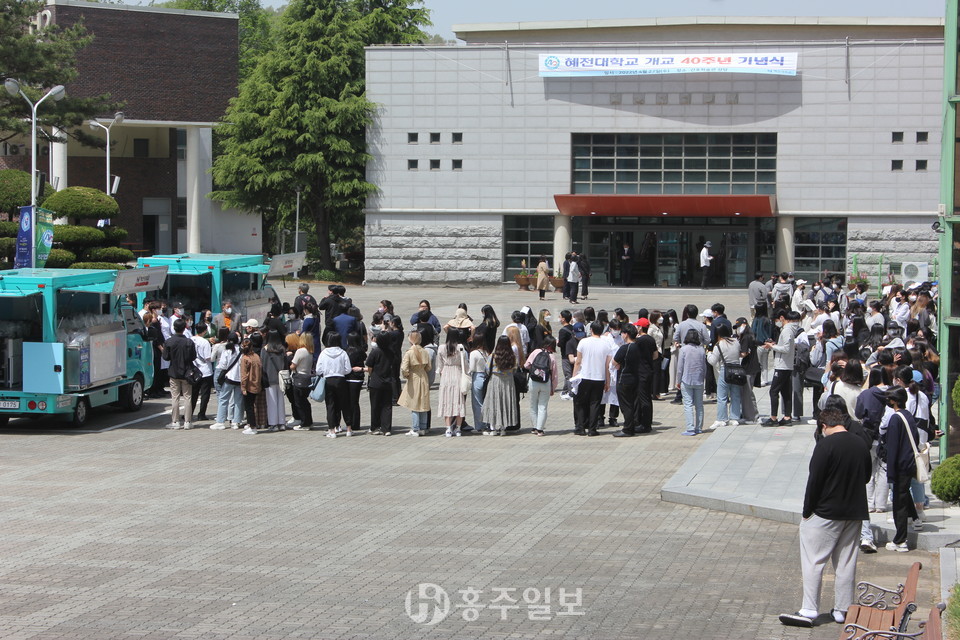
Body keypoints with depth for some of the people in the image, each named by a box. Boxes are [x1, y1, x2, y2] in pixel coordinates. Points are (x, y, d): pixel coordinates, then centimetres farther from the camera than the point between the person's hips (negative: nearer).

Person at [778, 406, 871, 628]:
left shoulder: (826, 445, -15)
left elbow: (815, 480, -15)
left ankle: (809, 611, -5)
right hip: (855, 512, 7)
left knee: (813, 561, -2)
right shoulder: (861, 444, 5)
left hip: (826, 513, -7)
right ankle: (842, 610, 15)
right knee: (846, 563, 12)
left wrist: (807, 511, -7)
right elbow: (866, 476, 17)